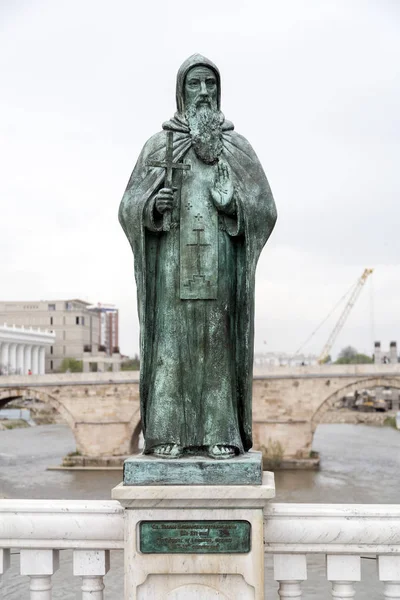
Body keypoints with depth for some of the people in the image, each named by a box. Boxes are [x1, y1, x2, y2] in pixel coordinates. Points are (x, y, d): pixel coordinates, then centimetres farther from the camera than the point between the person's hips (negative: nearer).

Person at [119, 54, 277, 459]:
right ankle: (167, 433, 0)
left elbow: (265, 210, 7)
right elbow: (129, 209, 7)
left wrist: (234, 202, -14)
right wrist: (153, 203, -15)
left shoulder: (238, 147, 11)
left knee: (218, 343, -2)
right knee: (171, 342, -5)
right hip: (172, 261, 0)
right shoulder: (157, 146, 10)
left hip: (219, 263, 0)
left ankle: (220, 434, 2)